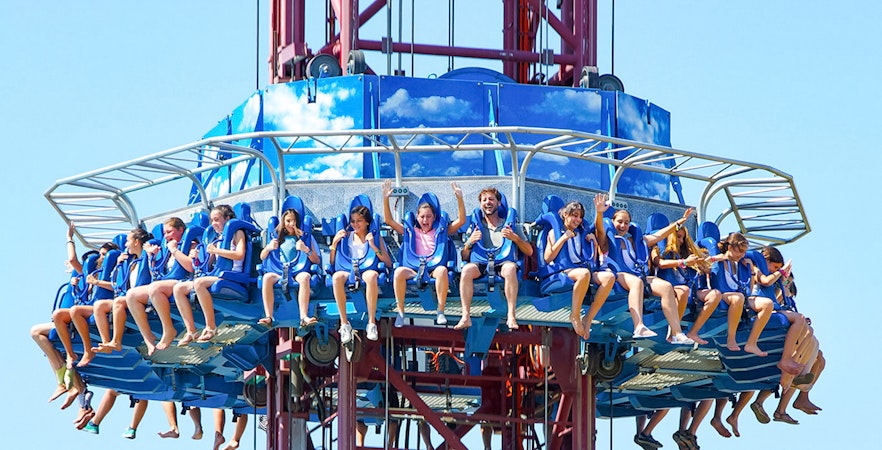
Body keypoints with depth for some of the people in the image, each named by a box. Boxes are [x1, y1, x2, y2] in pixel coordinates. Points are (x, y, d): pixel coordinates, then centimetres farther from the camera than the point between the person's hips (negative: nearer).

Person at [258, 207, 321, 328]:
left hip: (299, 272, -2)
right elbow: (262, 257, 22)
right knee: (267, 277, -33)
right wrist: (268, 248, 0)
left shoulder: (306, 237, 16)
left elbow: (317, 261, 8)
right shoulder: (278, 237, 23)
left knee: (305, 276, -39)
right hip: (279, 272, 2)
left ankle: (304, 317, -46)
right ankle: (268, 317, -41)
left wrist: (306, 250, -10)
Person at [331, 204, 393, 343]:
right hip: (348, 272, 1)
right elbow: (332, 263, 18)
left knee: (372, 275, -41)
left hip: (367, 271, -1)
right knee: (337, 277, -37)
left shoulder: (374, 237, 17)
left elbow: (388, 263, 5)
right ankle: (344, 324, -34)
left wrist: (374, 247, -4)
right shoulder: (347, 236, 21)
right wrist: (334, 243, 5)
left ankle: (372, 322, -37)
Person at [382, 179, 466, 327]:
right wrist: (386, 199, 10)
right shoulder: (412, 232, 23)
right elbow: (389, 221, 20)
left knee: (442, 270, -38)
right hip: (414, 270, 1)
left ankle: (440, 311, -34)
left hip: (435, 269, -1)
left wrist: (459, 198, 1)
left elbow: (461, 220, 12)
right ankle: (400, 313, -28)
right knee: (399, 271, -33)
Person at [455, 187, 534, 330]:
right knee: (467, 269, -33)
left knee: (510, 268, -38)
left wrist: (515, 238, -5)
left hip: (504, 263, -1)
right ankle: (466, 317, -36)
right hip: (482, 265, 1)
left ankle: (511, 316, -39)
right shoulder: (476, 226, 21)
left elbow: (529, 252, 12)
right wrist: (469, 243, -4)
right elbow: (464, 257, 16)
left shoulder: (509, 225, 18)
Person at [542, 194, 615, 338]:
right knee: (584, 273, -42)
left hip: (583, 270, 5)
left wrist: (594, 242, 14)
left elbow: (593, 260, 30)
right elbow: (548, 258, 2)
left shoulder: (582, 233, 28)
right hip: (564, 272, -5)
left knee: (609, 276, -28)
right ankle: (575, 315, -27)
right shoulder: (555, 232, 16)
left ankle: (588, 318, -26)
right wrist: (564, 238, 0)